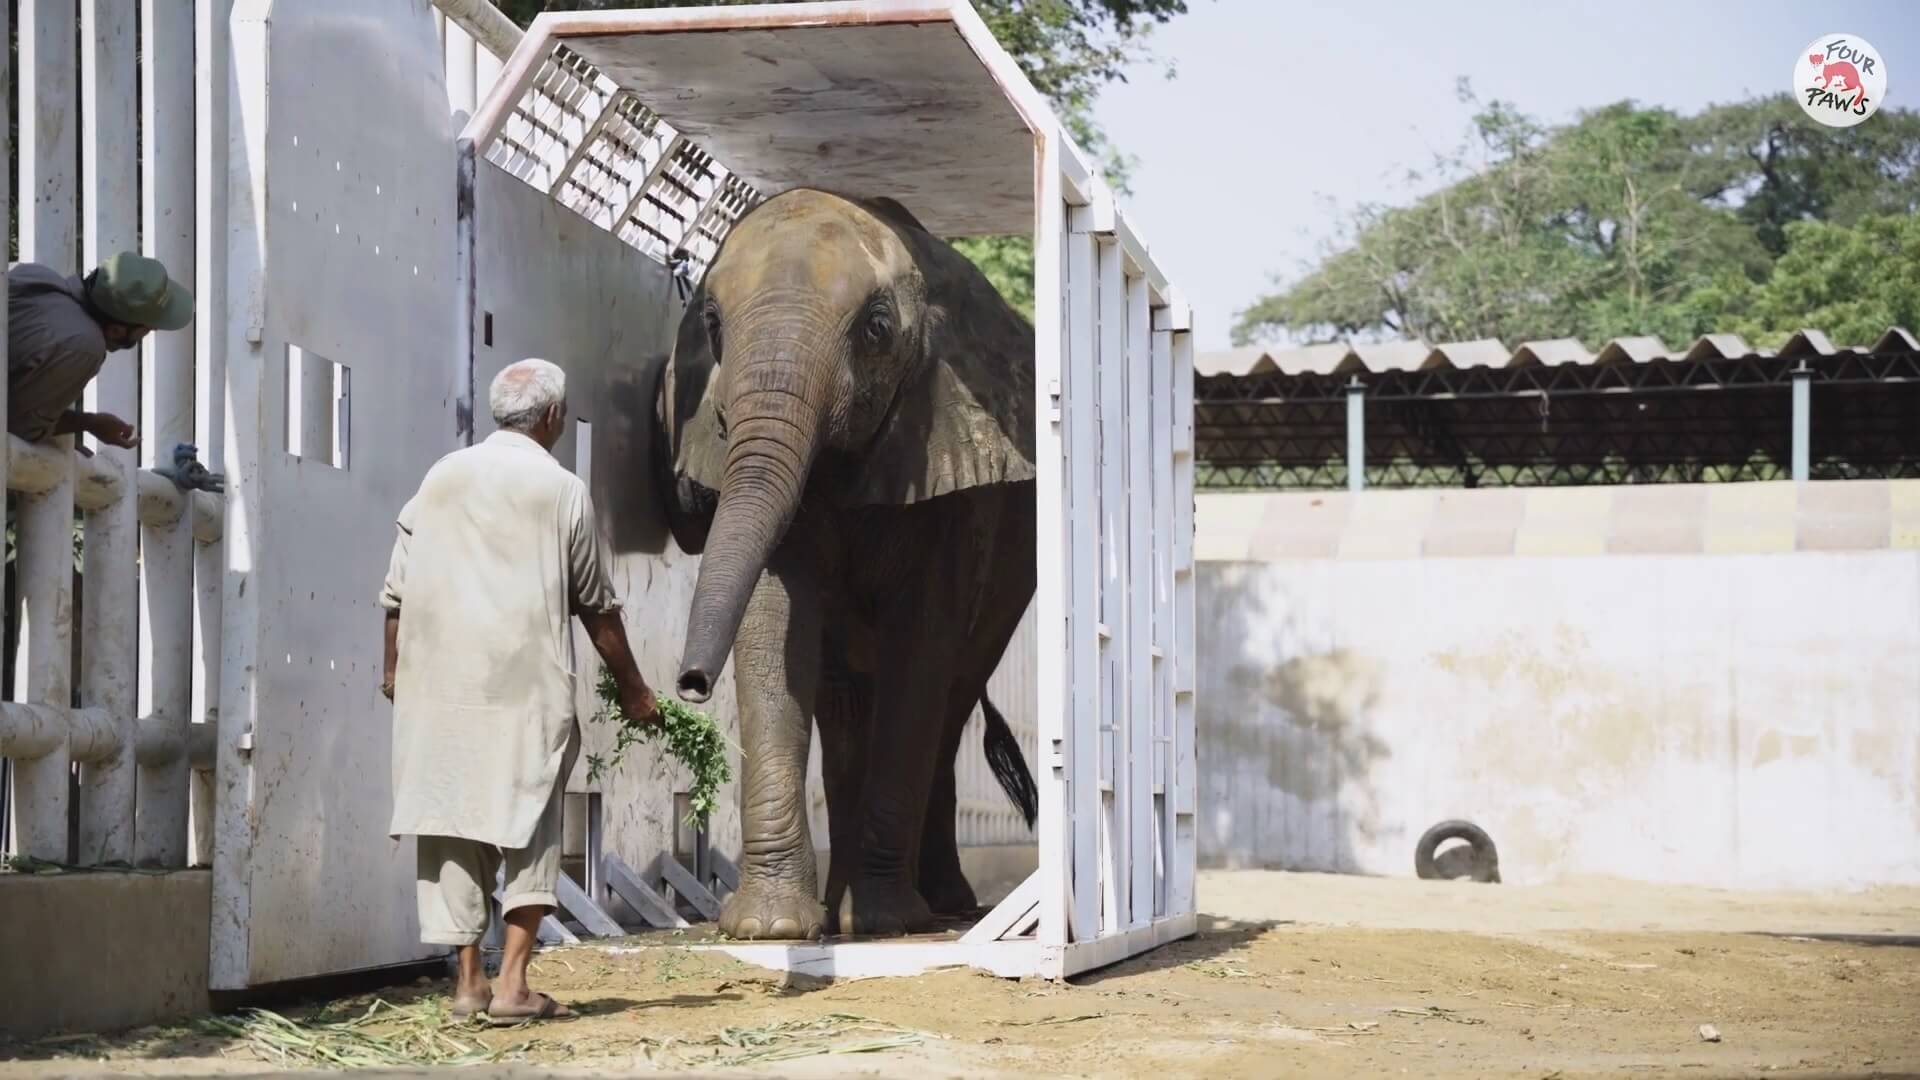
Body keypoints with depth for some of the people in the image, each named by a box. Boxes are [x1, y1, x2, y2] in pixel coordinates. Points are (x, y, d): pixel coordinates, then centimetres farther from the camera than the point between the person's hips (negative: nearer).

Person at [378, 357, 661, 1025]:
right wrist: (632, 689, 15)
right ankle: (512, 982, -5)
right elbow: (597, 605, 5)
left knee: (450, 826, 6)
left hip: (438, 685, 3)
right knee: (530, 830, 4)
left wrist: (393, 669, 24)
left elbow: (398, 589, 11)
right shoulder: (561, 491, 0)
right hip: (526, 684, -3)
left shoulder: (442, 477, 10)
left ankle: (468, 981, 6)